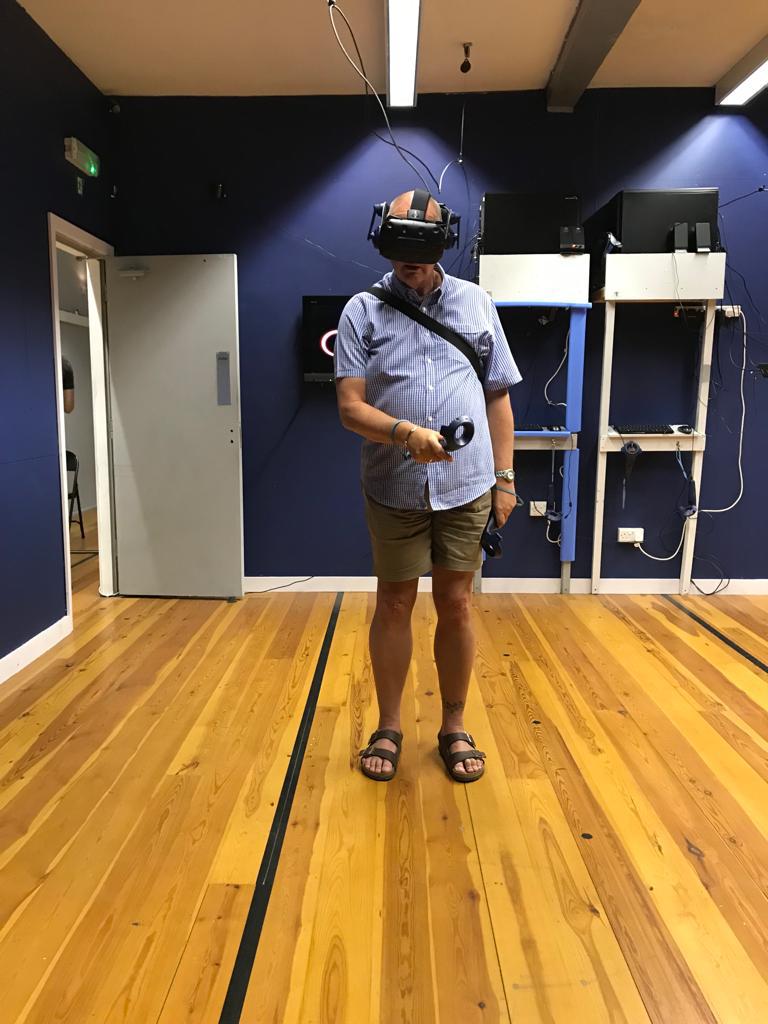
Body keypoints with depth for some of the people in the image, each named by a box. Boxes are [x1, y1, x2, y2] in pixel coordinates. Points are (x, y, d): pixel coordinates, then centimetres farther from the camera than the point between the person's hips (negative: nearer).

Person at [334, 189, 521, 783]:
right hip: (393, 490, -1)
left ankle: (454, 728, 26)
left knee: (456, 605, 8)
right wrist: (407, 433, -26)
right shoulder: (363, 311, 1)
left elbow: (498, 396, 9)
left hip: (467, 488, 1)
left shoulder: (477, 304, 7)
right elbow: (350, 406, -7)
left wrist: (505, 479, 3)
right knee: (394, 605, 9)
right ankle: (389, 729, 26)